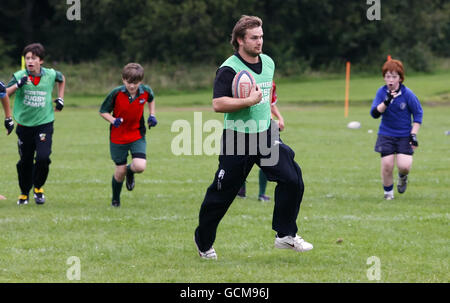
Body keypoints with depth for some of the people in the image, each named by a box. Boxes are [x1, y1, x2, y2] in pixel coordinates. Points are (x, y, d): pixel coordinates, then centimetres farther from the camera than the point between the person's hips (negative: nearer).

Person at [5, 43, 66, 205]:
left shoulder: (50, 75, -4)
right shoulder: (19, 76, -8)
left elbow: (61, 79, 21)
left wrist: (60, 99, 15)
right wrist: (18, 85, -33)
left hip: (44, 123, 0)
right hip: (24, 125, 0)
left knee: (43, 157, -16)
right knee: (25, 161, 9)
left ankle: (38, 187, 10)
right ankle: (24, 193, 30)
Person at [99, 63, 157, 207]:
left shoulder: (146, 91, -11)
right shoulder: (116, 93, -18)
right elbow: (103, 111, -6)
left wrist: (152, 115, 4)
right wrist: (113, 120, -24)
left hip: (137, 135, 1)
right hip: (118, 137, -1)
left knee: (140, 166, -18)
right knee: (120, 171, 4)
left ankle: (130, 172, 22)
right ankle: (115, 199, 31)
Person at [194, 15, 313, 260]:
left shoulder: (268, 63, 8)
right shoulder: (229, 69, -15)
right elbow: (218, 104, -24)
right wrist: (249, 101, -28)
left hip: (266, 135, 6)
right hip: (237, 138, -6)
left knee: (291, 179, -10)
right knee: (222, 194, 2)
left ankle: (286, 235, 1)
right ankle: (203, 243, 21)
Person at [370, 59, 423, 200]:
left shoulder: (407, 94, -11)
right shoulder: (381, 92, -5)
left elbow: (418, 114, 0)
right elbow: (374, 113, -12)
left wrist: (413, 134, -6)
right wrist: (386, 102, -28)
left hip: (404, 135, -1)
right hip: (386, 134, 1)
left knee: (404, 166, -14)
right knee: (387, 165, -9)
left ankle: (403, 177, 24)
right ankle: (388, 191, 17)